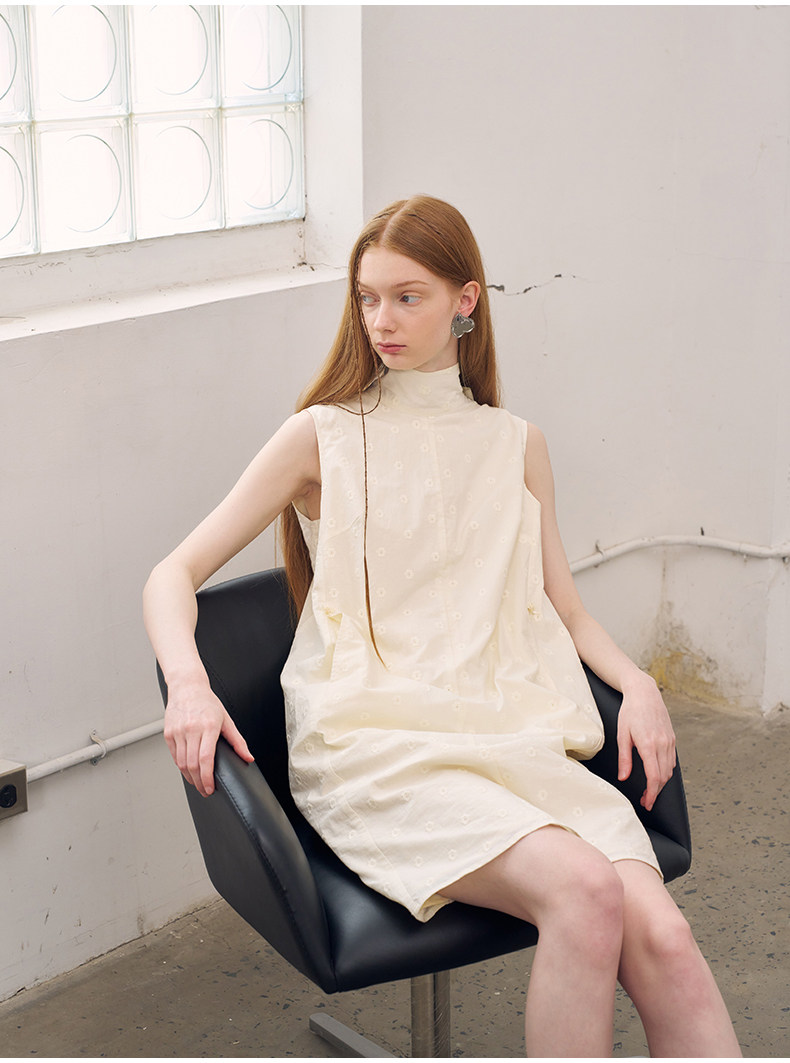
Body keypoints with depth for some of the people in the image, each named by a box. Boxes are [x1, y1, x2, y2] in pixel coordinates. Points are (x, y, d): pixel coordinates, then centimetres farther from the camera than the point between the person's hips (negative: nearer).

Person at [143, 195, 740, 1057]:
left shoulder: (516, 446, 18)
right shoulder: (324, 436, 8)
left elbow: (563, 611, 22)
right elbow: (174, 575, 5)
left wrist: (637, 683, 1)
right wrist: (188, 685, -16)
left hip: (510, 738, 3)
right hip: (370, 746, -3)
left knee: (663, 939, -23)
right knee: (584, 889, -31)